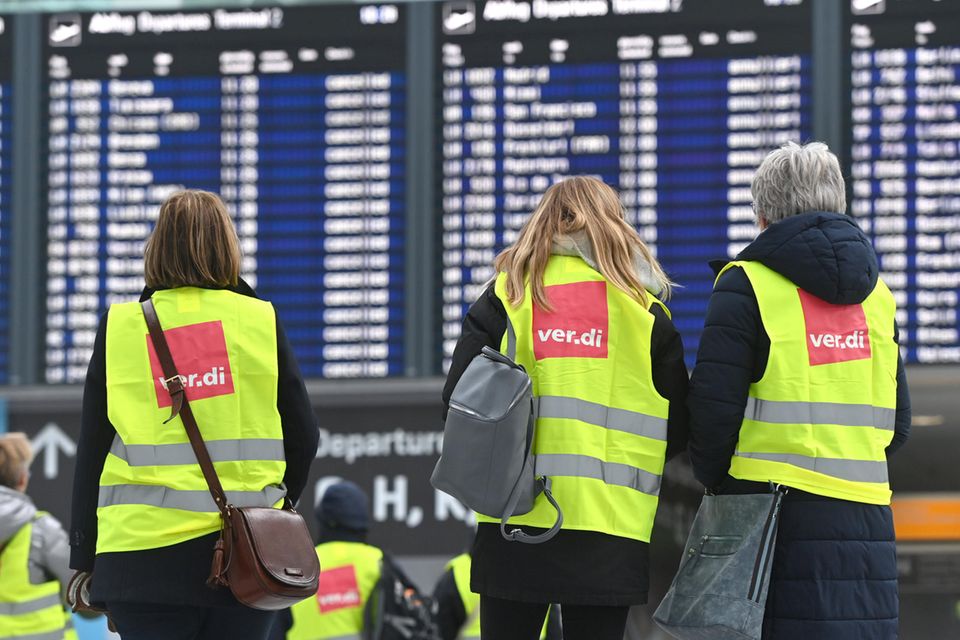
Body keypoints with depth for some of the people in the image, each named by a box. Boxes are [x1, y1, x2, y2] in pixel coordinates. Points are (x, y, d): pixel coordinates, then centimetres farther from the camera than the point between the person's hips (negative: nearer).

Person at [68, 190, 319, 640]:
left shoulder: (120, 327, 2)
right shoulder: (260, 321, 2)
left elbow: (92, 451, 5)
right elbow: (302, 436, 7)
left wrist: (84, 559, 11)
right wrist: (277, 505, 25)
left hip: (144, 559, 0)